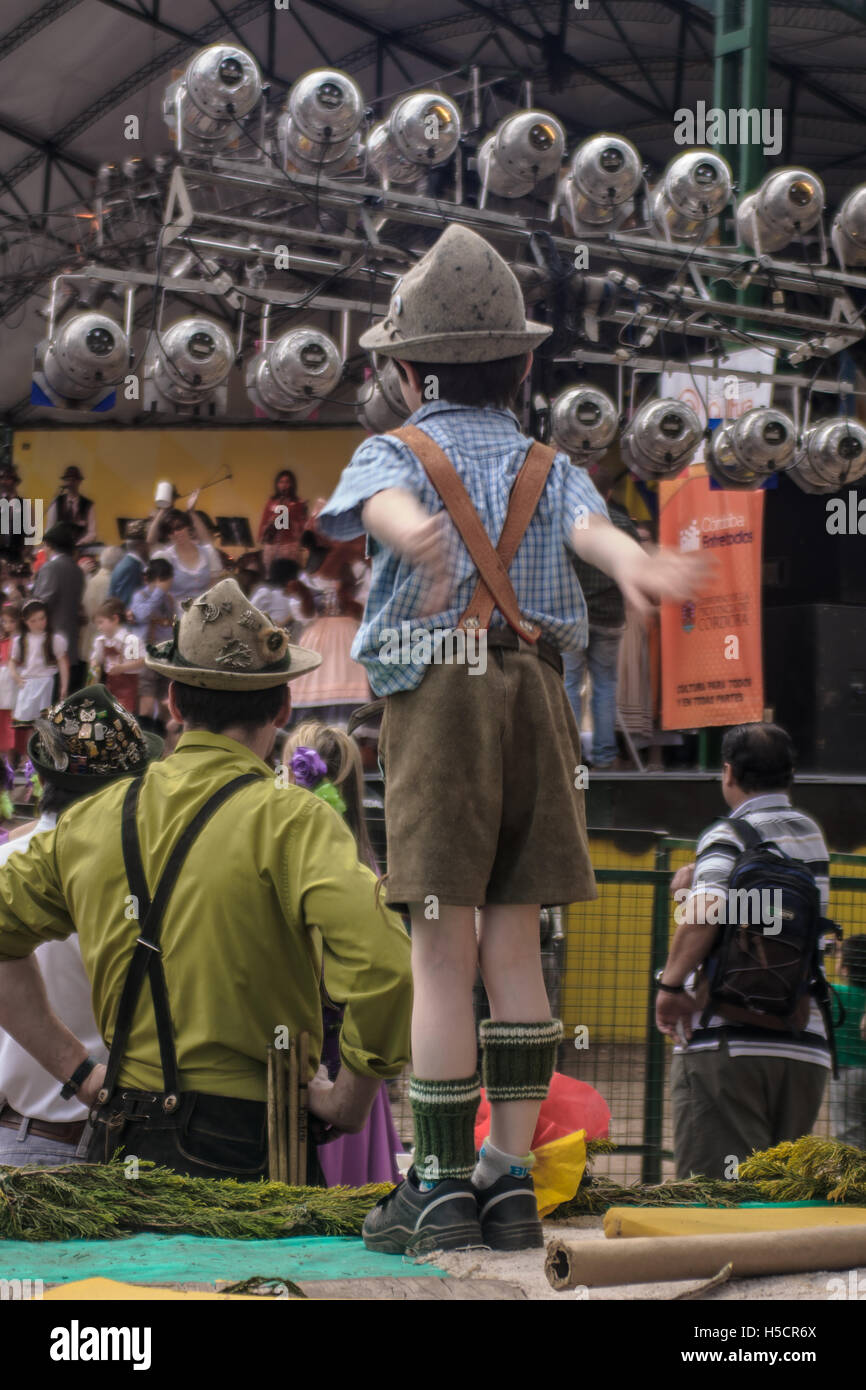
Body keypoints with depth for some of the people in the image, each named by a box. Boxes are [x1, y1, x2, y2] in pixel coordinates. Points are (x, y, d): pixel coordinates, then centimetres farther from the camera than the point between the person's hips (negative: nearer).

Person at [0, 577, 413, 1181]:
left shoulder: (93, 820, 12)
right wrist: (349, 1101, -5)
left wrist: (77, 1068, 19)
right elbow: (383, 967, -19)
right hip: (245, 1148, -5)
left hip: (119, 1151, 6)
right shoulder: (288, 819, -6)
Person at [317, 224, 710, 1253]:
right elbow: (587, 523, -9)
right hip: (537, 698, 4)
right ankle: (511, 1178, 7)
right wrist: (632, 561, -31)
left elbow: (384, 500, -19)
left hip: (438, 701, -4)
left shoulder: (396, 454, 7)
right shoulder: (547, 467, 15)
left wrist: (414, 533, -43)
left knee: (443, 951, -3)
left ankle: (444, 1186, -3)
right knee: (515, 946, 8)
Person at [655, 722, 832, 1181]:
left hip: (728, 1043, -6)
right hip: (805, 1044, 6)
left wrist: (671, 983, -13)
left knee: (716, 1194, -6)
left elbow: (705, 909, -24)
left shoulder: (728, 836, -6)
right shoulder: (811, 834, 16)